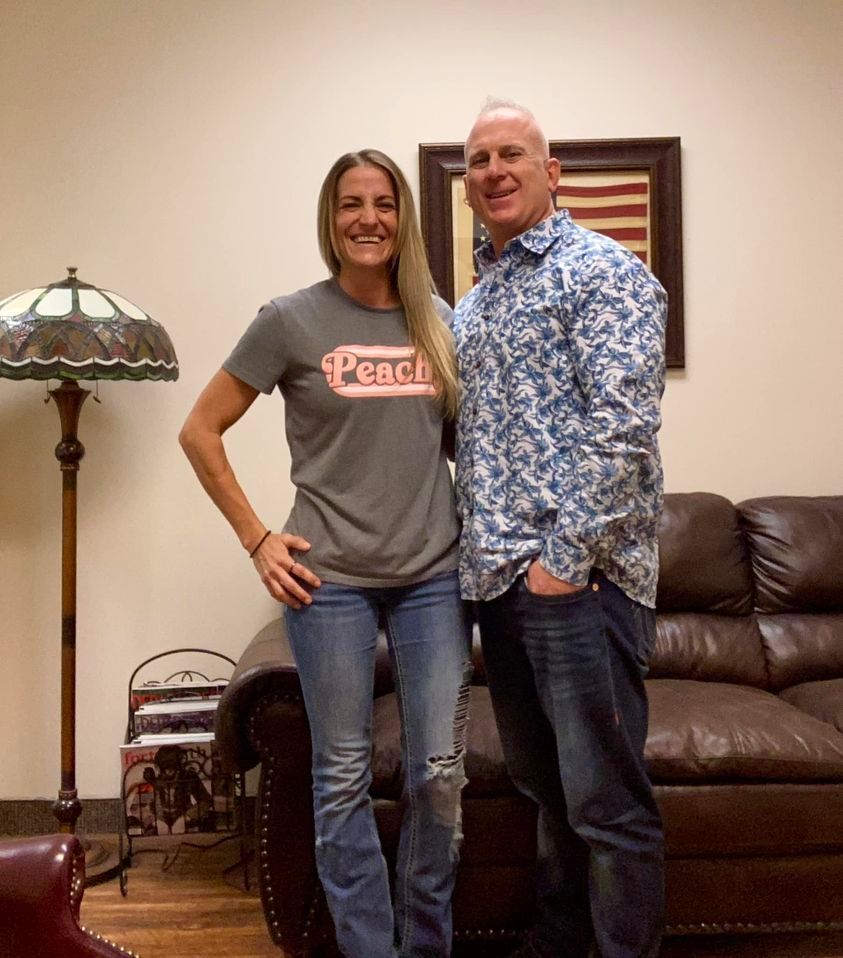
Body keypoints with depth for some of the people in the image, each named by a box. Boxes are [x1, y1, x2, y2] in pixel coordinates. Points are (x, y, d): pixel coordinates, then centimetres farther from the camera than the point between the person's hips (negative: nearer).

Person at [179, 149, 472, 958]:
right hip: (329, 579, -2)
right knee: (344, 777, 8)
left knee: (439, 772, 7)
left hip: (433, 575, 3)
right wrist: (256, 539, -4)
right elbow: (200, 432, 1)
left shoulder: (438, 320, 7)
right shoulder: (292, 320, -3)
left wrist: (477, 531, 6)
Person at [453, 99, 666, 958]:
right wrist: (482, 550, 11)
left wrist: (566, 555, -19)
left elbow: (622, 422, -16)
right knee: (542, 785, 19)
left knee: (605, 802, 1)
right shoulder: (470, 304, 19)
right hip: (495, 576, 8)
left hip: (578, 576, -7)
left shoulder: (602, 271, -5)